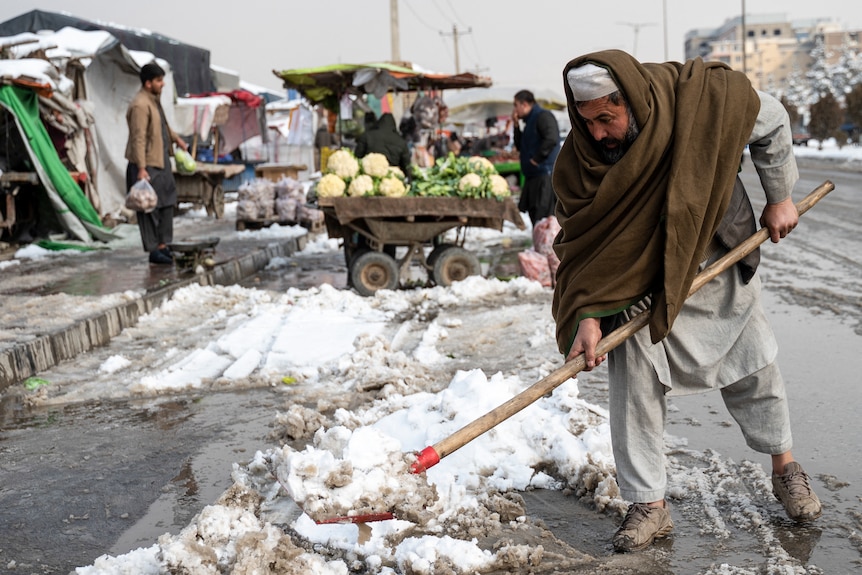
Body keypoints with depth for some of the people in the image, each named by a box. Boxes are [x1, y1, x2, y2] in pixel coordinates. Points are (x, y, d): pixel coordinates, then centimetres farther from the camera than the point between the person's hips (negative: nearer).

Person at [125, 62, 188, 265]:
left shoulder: (154, 100, 11)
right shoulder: (140, 105, -20)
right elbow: (138, 139, -25)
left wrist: (176, 138, 38)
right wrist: (141, 169, -28)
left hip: (161, 161, 10)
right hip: (147, 166, -10)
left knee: (166, 204, 14)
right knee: (150, 208, -3)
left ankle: (163, 245, 23)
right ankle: (154, 251, 3)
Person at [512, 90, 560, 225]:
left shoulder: (543, 116, -9)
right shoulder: (530, 120, 21)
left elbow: (551, 139, -24)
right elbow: (520, 146, 23)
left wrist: (537, 159, -19)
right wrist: (516, 125, 14)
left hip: (545, 174, -10)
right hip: (533, 176, 10)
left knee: (544, 215, -13)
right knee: (534, 213, 12)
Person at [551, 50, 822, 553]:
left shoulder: (705, 97, -26)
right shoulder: (580, 160, -24)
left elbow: (771, 122, -6)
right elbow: (582, 242, -20)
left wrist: (779, 197, 0)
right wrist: (588, 315, -29)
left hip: (718, 264, 1)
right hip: (637, 283, 0)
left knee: (754, 369, 12)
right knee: (634, 385, -9)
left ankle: (785, 467, 36)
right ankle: (650, 505, 5)